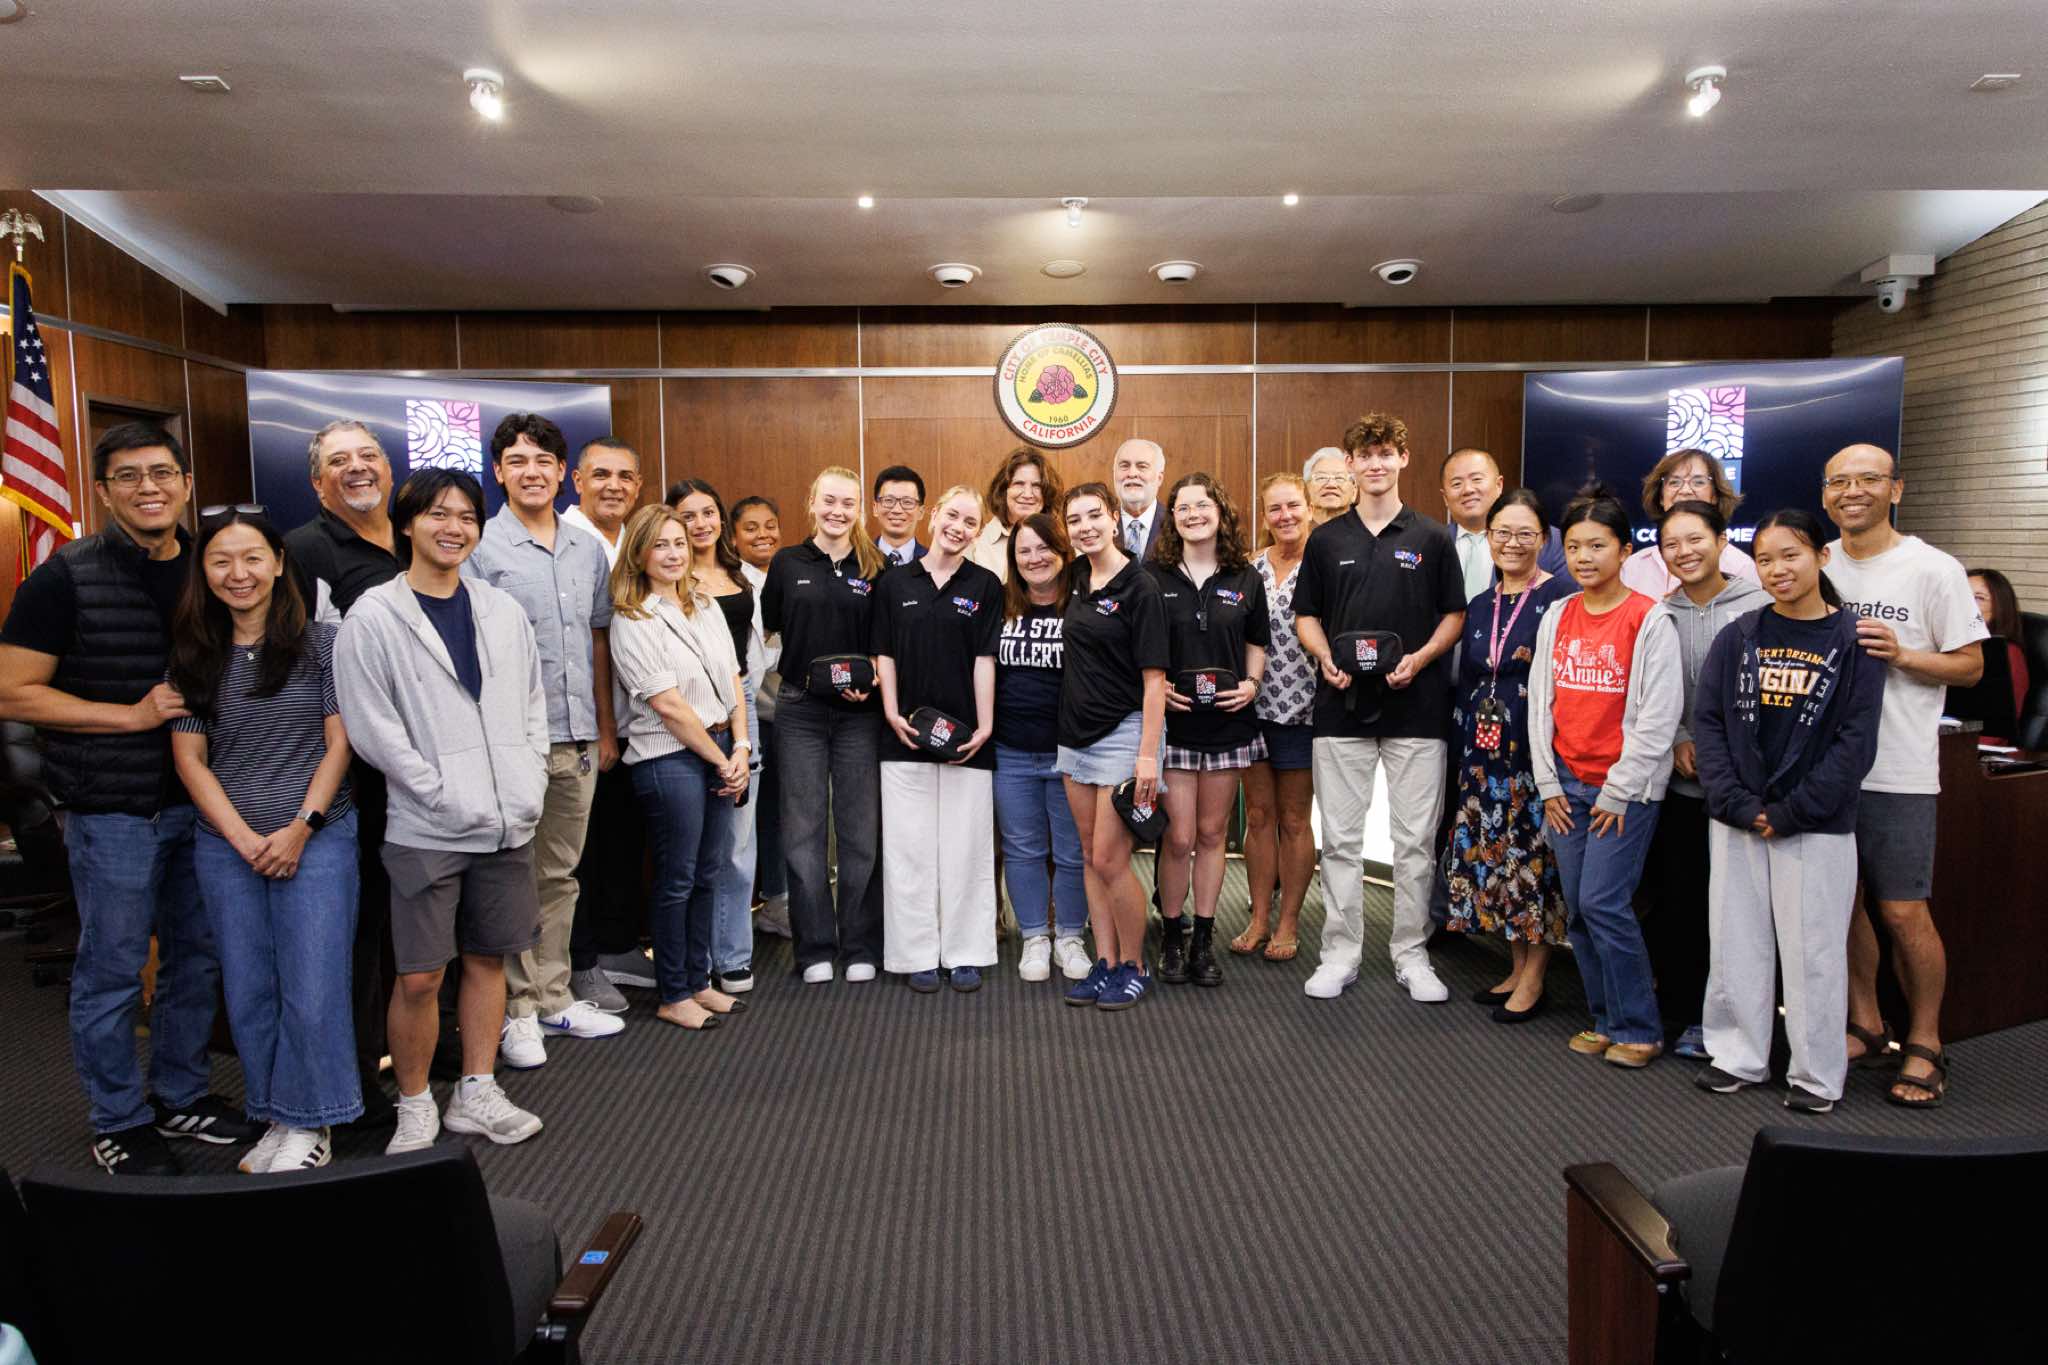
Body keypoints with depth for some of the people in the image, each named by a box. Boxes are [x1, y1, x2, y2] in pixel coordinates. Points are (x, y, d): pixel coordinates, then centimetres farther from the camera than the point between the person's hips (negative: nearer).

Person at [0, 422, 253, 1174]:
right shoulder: (66, 577, -9)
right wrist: (133, 716, -16)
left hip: (201, 801, 5)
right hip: (112, 810, -5)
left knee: (197, 958, 14)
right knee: (111, 971, 5)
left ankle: (181, 1096, 32)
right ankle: (119, 1122, 22)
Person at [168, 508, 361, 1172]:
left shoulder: (321, 642, -1)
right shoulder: (194, 656, 6)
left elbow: (339, 744, -3)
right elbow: (189, 757, 4)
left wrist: (301, 829, -10)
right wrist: (242, 838, -6)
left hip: (317, 839, -3)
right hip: (225, 849, 3)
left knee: (312, 992, -2)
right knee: (248, 993, 10)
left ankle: (309, 1123, 15)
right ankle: (275, 1118, 25)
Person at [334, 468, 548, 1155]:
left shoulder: (503, 612, 9)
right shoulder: (373, 619, -5)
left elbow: (533, 706, 13)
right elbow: (372, 729, -10)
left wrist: (529, 786, 2)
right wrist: (447, 797, -13)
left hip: (507, 823, 5)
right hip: (426, 830, -4)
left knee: (487, 959, 13)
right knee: (419, 977, 1)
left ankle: (476, 1095, 26)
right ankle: (415, 1108, 20)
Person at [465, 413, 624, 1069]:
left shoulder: (589, 550, 11)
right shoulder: (479, 549, -5)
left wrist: (605, 728, 14)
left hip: (577, 741, 5)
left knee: (560, 876, 14)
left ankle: (553, 999, 25)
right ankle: (516, 1012, 16)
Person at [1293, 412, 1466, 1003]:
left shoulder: (1431, 538, 4)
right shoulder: (1326, 539, 7)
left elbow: (1454, 615, 6)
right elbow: (1306, 616, 10)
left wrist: (1420, 658, -12)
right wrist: (1325, 659, -9)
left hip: (1416, 707, -1)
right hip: (1341, 709, 1)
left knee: (1415, 839, 5)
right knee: (1340, 839, 6)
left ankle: (1410, 954, 19)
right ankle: (1341, 954, 17)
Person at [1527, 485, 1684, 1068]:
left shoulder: (1651, 620, -8)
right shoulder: (1557, 616, 9)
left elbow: (1659, 715, -11)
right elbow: (1541, 701, 10)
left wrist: (1620, 792, -11)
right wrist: (1549, 784, 5)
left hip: (1625, 787, -5)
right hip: (1566, 784, 5)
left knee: (1603, 903, -9)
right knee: (1578, 908, 7)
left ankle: (1637, 1030, 7)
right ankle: (1605, 1019, 21)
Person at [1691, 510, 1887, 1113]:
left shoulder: (1852, 639, -3)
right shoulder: (1739, 635, 4)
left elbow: (1856, 741, -7)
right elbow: (1707, 719, 1)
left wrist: (1792, 811, -12)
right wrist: (1736, 802, -10)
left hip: (1817, 826, -3)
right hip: (1736, 822, 3)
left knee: (1813, 950, 4)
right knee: (1736, 944, 10)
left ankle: (1817, 1075, 19)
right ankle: (1737, 1057, 24)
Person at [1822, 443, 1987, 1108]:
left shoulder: (1933, 570, -3)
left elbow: (1970, 665, -2)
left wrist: (1902, 655, -18)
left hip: (1897, 771, -4)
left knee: (1903, 911, -2)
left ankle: (1925, 1044, 16)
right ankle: (1868, 1029, 26)